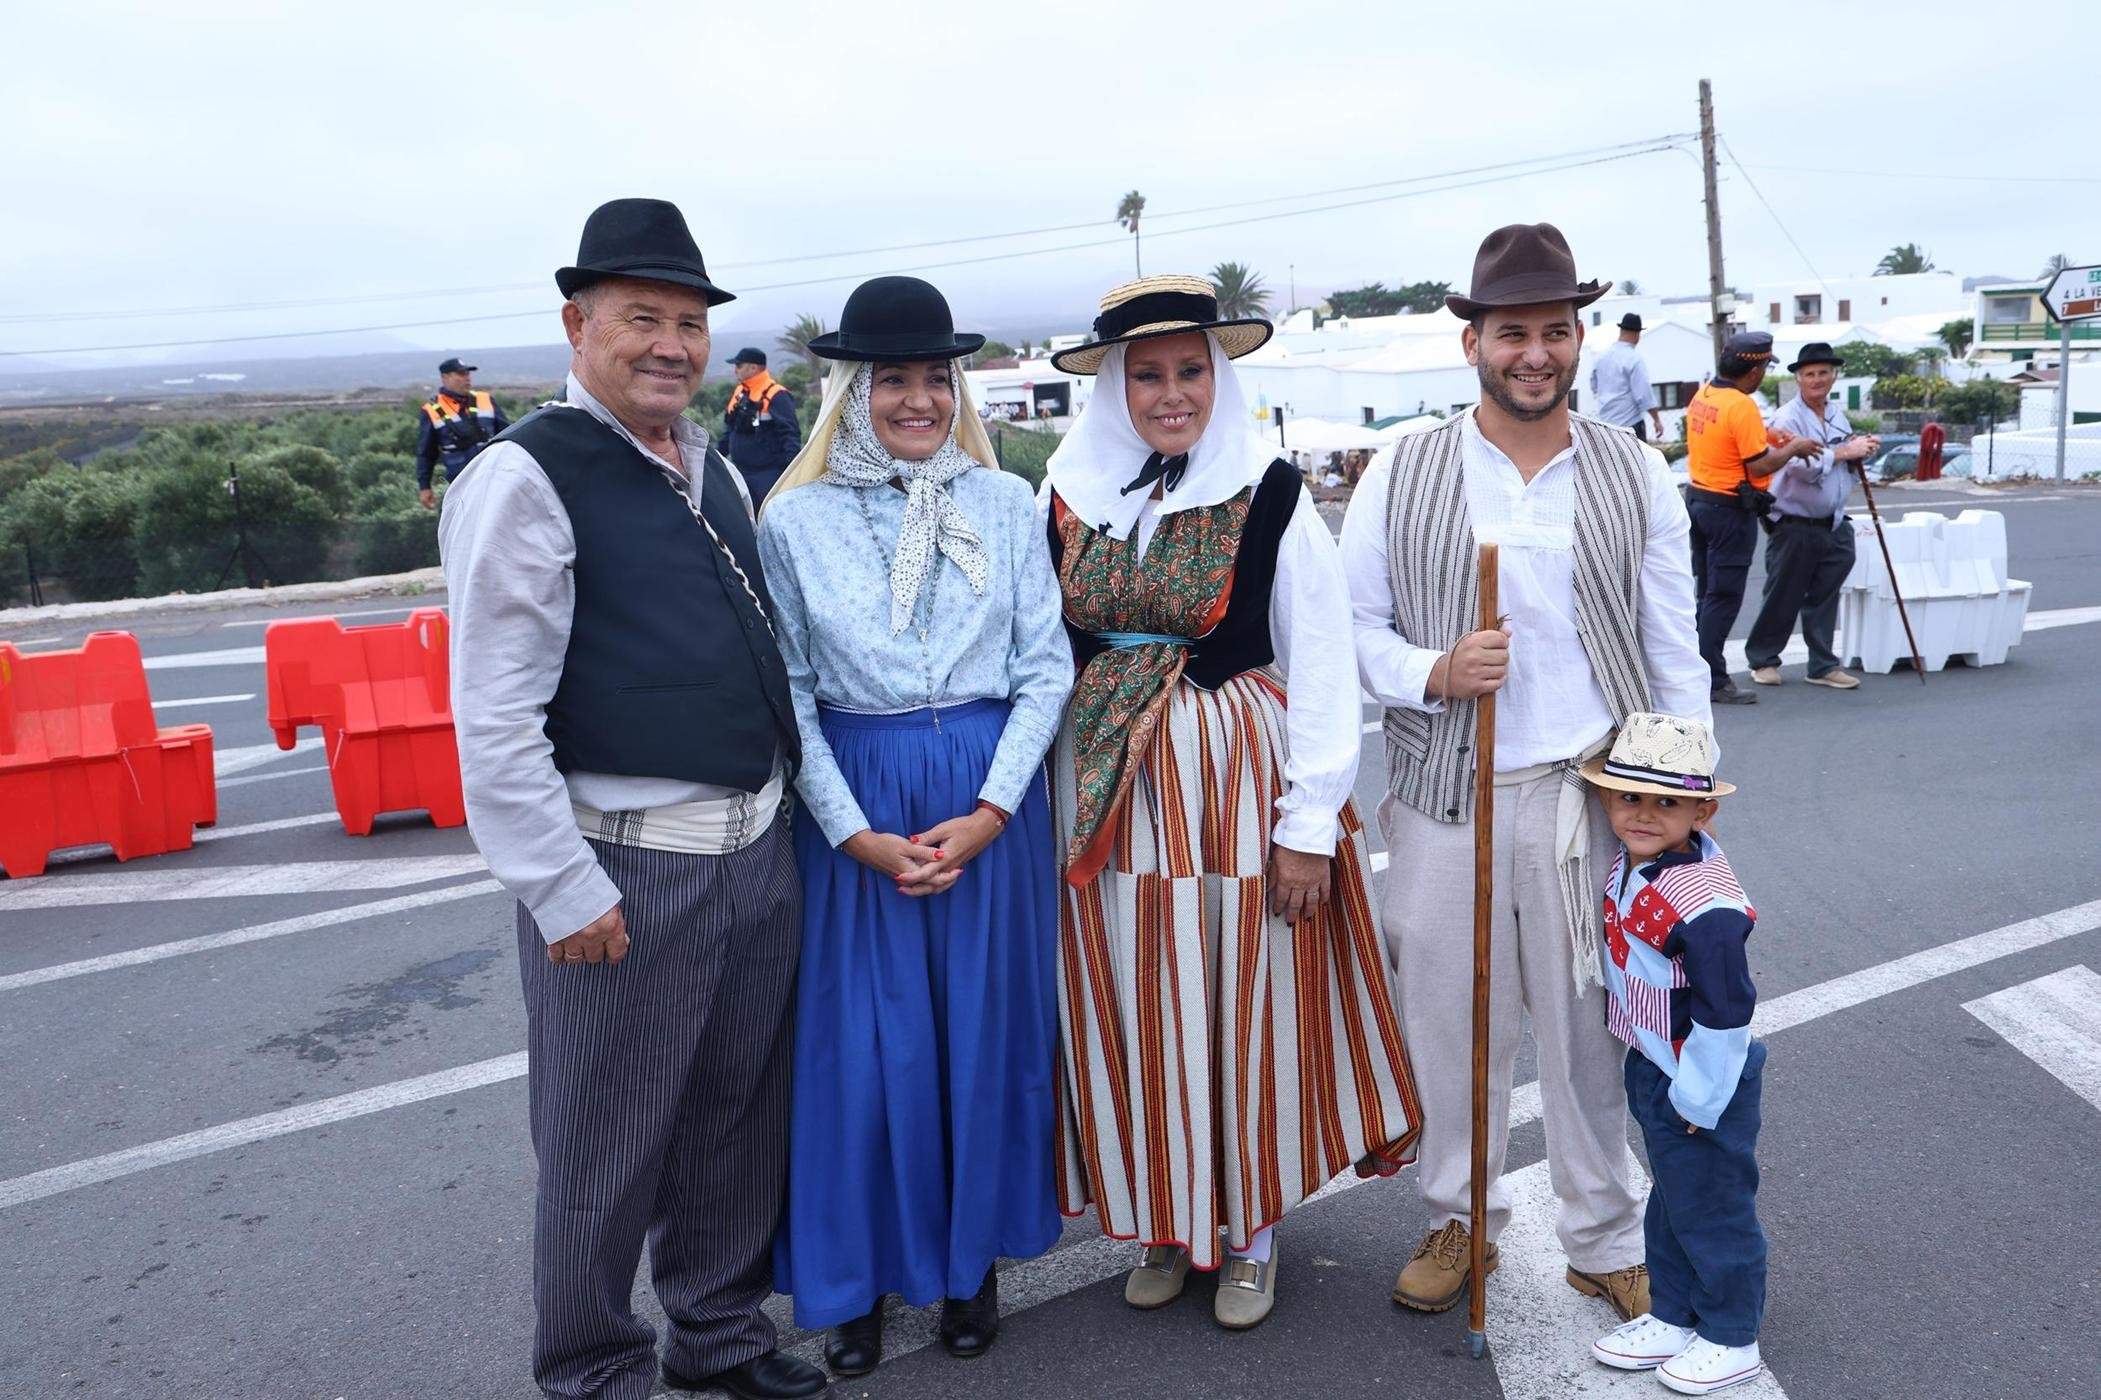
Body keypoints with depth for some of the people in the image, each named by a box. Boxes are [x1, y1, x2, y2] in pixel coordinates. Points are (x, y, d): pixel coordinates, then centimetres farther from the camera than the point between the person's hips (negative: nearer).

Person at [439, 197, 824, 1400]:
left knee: (741, 1117, 19)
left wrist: (788, 807, 16)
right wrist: (562, 890, -16)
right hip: (625, 869, -7)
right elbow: (494, 715, -15)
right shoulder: (526, 478, -11)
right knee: (608, 1145, 7)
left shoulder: (717, 475, 12)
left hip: (759, 849, 7)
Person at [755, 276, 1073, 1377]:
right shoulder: (795, 519, -1)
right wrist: (854, 832, -10)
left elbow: (1046, 666, 1)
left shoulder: (1005, 503, 2)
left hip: (992, 799, 1)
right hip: (854, 805, -1)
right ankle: (858, 1277, 27)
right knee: (861, 1042, 6)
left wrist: (992, 810, -9)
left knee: (986, 1028, 10)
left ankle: (972, 1260, 31)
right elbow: (787, 694, -2)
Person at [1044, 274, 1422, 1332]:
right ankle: (1164, 1220, 32)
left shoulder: (1270, 498, -7)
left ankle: (1252, 1227, 30)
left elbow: (1323, 669, -7)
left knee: (1249, 1007, 8)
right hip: (1105, 788, 3)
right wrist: (1044, 799, 6)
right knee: (1134, 1013, 12)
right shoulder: (1068, 497, 3)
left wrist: (1309, 823, -10)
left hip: (1237, 778, -3)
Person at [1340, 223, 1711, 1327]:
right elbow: (1352, 624, 3)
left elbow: (1674, 654, 5)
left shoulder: (1637, 475, 3)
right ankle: (1461, 1221, 34)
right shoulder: (1400, 474, 1)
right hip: (1447, 799, 0)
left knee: (1592, 1029, 10)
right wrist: (1434, 674, -15)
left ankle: (1604, 1243, 31)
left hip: (1593, 794, 0)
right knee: (1451, 1024, 11)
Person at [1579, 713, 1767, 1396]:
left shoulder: (1705, 906, -31)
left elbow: (1724, 1014, -27)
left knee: (1711, 1212, 10)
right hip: (1650, 1070, 9)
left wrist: (1698, 1098, -19)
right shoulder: (1628, 866, -4)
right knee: (1670, 1203, 23)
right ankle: (1672, 1318, 40)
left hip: (1701, 1084, -9)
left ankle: (1730, 1339, 29)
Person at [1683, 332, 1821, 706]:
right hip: (1731, 510, -9)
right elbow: (1759, 466, -19)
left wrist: (1767, 438, 13)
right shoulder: (1742, 406, -19)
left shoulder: (1702, 396, 6)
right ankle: (1713, 682, -1)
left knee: (1707, 593, 15)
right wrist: (1793, 448, -4)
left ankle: (1702, 672, 21)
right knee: (1724, 598, -3)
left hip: (1698, 499, 9)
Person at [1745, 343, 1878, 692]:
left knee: (1824, 600, 11)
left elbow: (1846, 464, 22)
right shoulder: (1787, 419, -12)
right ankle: (1763, 660, 18)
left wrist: (1862, 452, 1)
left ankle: (1823, 666, 18)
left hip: (1834, 526, 6)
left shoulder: (1838, 415, 12)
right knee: (1783, 598, 3)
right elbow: (1803, 466, -25)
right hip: (1794, 527, -6)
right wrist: (1845, 452, -16)